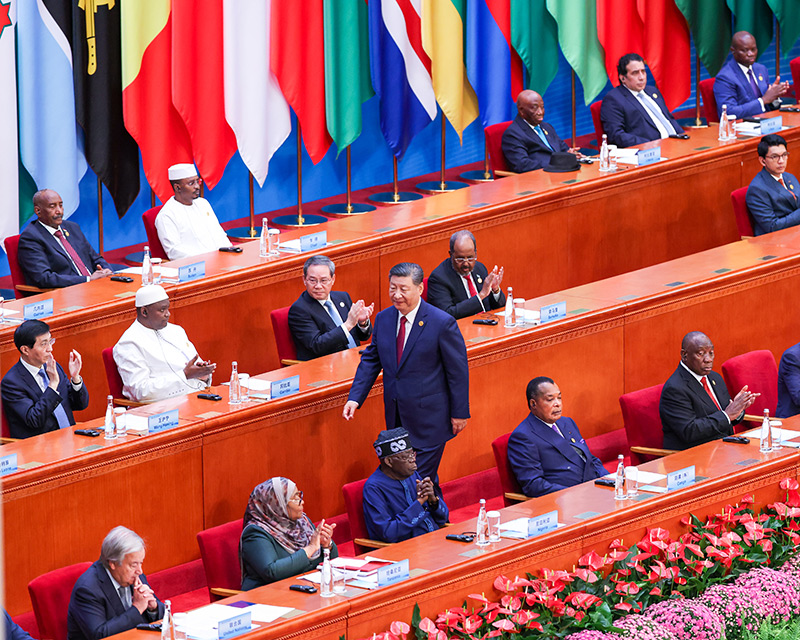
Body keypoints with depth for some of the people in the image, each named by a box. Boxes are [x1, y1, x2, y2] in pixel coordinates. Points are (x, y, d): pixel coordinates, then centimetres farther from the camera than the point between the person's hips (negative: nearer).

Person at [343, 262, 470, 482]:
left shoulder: (442, 323, -13)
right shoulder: (383, 319, 4)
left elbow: (458, 371, -8)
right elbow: (371, 360, 11)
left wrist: (459, 413, -6)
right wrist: (355, 398, -1)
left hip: (429, 419, -6)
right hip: (396, 419, 6)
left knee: (420, 479, -8)